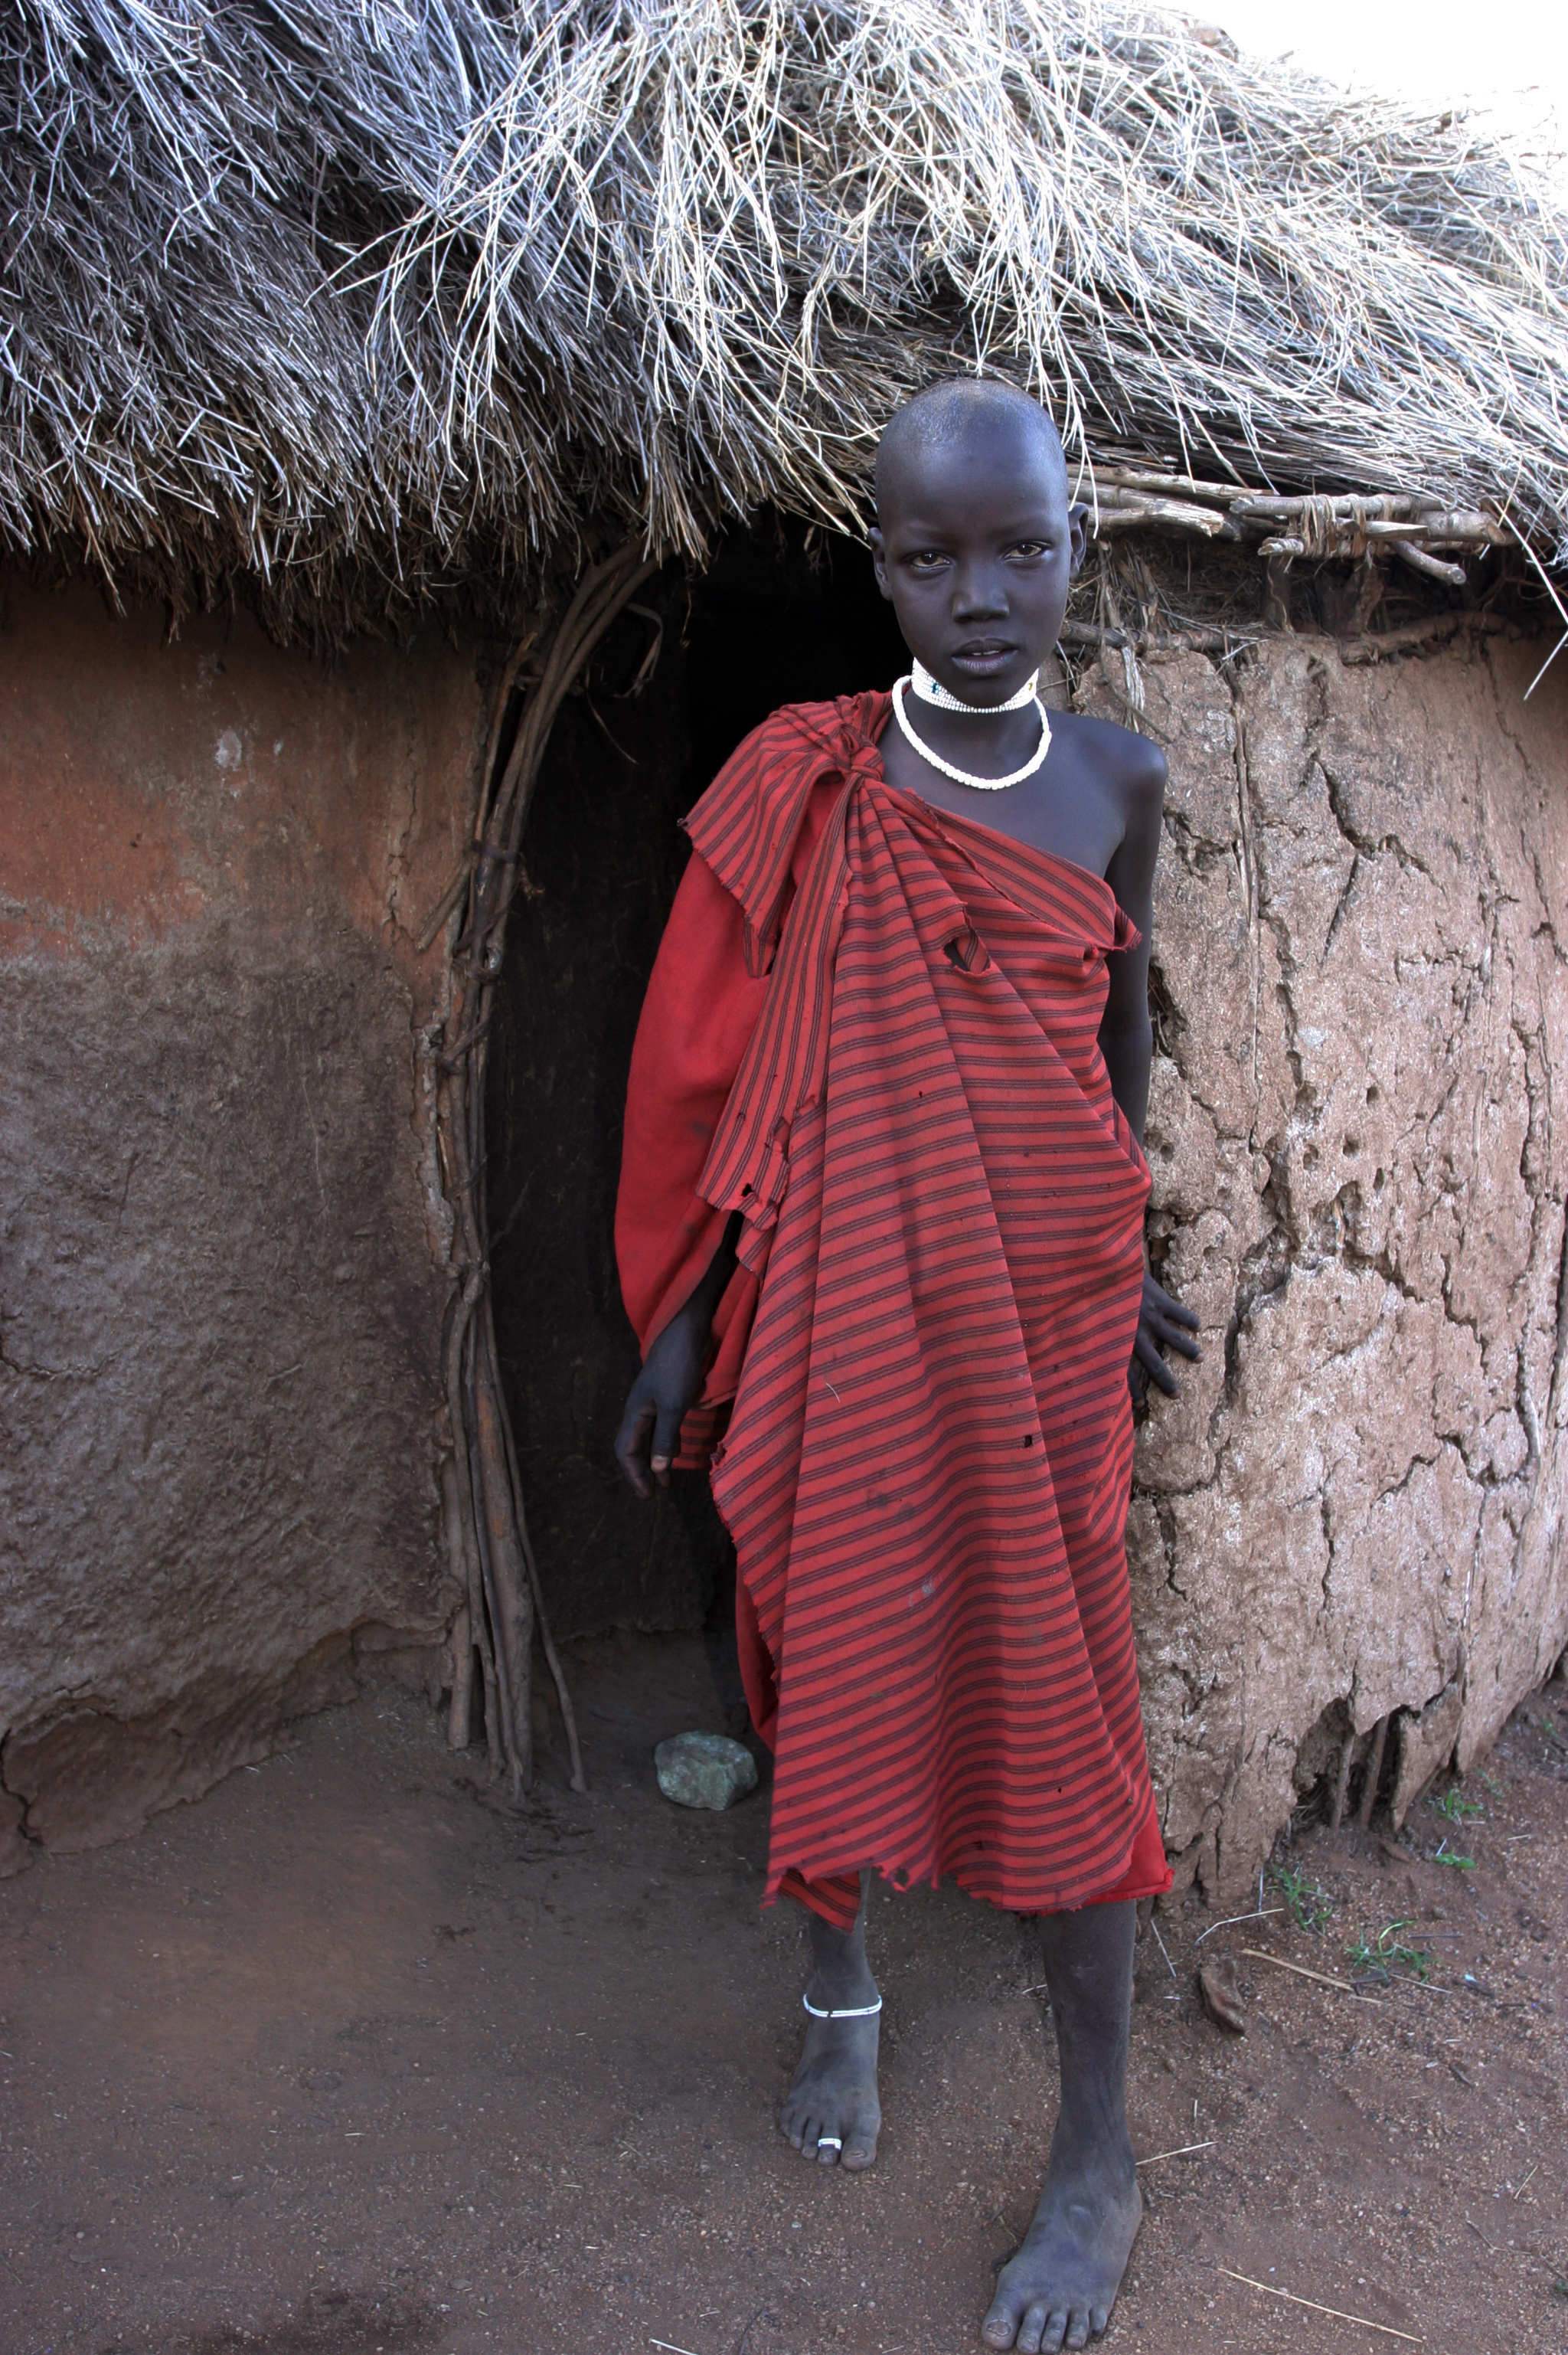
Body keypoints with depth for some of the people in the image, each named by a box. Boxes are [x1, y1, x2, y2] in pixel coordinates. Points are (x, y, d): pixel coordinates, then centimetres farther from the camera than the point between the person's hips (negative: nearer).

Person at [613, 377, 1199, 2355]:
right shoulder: (804, 781, -4)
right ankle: (841, 1990, 39)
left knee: (1055, 1689, 3)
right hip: (842, 1296, -1)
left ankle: (1099, 2152, 19)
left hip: (1043, 1298, 1)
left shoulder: (1118, 779, 3)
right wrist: (681, 1318, -1)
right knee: (840, 1646, 11)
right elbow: (714, 1067, 0)